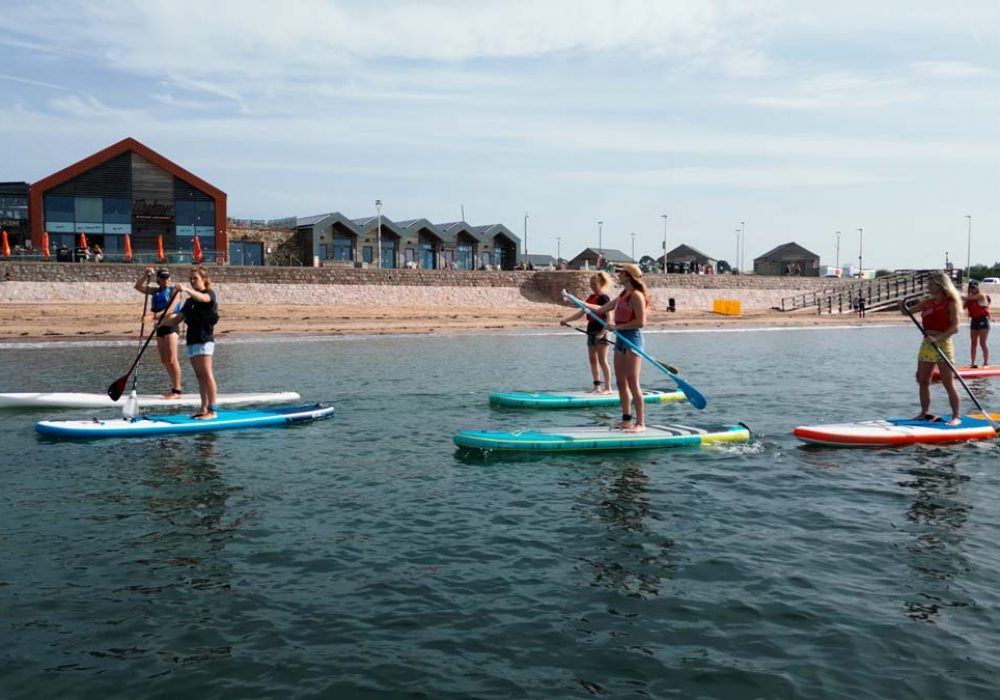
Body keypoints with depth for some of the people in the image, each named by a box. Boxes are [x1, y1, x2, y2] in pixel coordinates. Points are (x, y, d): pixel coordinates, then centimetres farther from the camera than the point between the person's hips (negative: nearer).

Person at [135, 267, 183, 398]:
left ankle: (177, 391, -9)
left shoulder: (173, 290, -5)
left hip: (170, 325, -8)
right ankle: (174, 388, 16)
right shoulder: (156, 291, 15)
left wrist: (154, 316, -28)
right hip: (160, 327, 8)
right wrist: (146, 274, 2)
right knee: (164, 361, 9)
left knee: (172, 360, -10)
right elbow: (138, 286, 16)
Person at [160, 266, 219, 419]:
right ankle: (204, 408, 10)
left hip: (204, 339, -8)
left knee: (206, 375, -11)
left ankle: (212, 410, -12)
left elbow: (202, 298, -26)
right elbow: (177, 318, 14)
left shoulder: (210, 293, -1)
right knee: (200, 376, 7)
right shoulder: (189, 301, 21)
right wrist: (163, 322, -4)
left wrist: (186, 290, -42)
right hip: (192, 340, 8)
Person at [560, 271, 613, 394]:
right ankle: (597, 386, 15)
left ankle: (608, 387, -2)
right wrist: (566, 320, 5)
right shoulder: (591, 297, 14)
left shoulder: (604, 298, -10)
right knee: (592, 360, 9)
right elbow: (581, 313, 14)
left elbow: (608, 317, -16)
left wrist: (602, 333, -24)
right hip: (591, 330, 9)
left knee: (602, 360, -7)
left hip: (600, 330, -9)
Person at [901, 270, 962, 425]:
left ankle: (956, 416, 4)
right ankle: (924, 414, 19)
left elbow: (955, 327, -14)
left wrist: (938, 338, -25)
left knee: (948, 383, -4)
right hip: (926, 344, 6)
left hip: (943, 344, -6)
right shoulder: (927, 302, 11)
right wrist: (903, 306, -11)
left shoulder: (951, 303, -7)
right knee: (923, 381, 8)